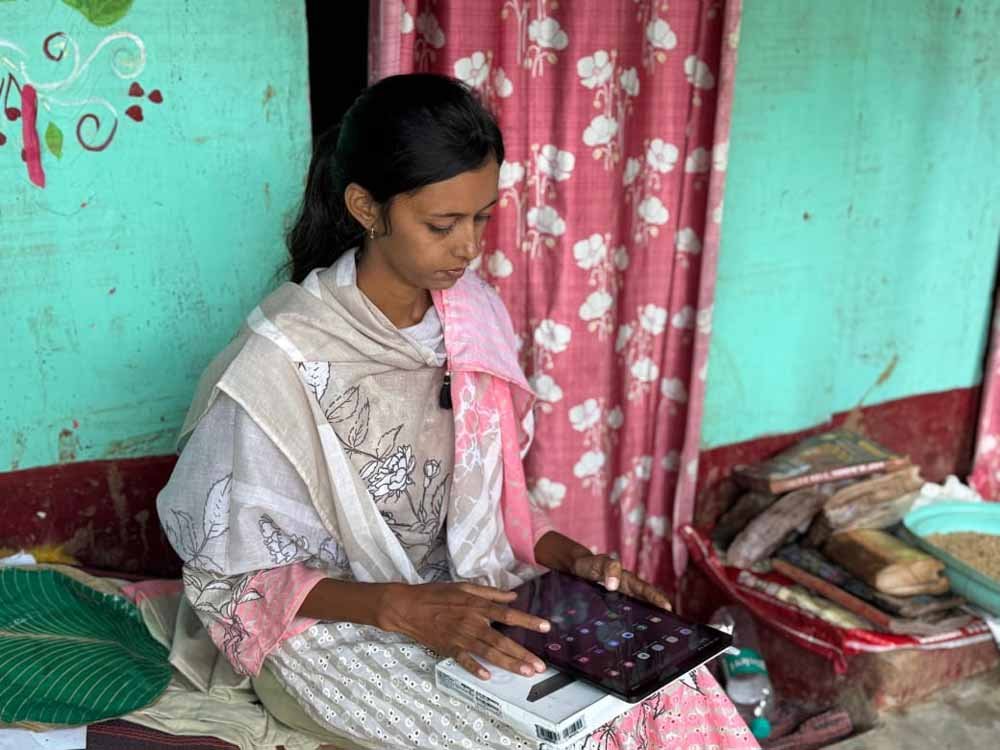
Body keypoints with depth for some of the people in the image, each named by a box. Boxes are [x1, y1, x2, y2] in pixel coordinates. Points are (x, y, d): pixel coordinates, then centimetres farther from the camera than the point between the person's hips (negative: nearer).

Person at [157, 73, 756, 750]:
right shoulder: (283, 358, -22)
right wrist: (402, 608, -26)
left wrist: (569, 556, -10)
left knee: (674, 692, -12)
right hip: (330, 621, -5)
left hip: (458, 587, 5)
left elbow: (489, 494, 8)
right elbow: (235, 576, -14)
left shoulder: (474, 318, -4)